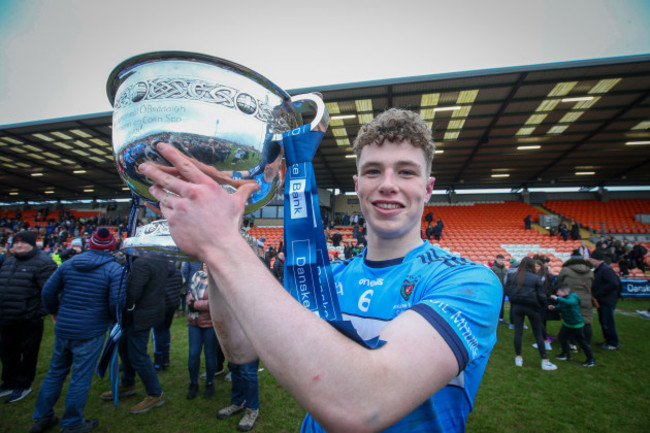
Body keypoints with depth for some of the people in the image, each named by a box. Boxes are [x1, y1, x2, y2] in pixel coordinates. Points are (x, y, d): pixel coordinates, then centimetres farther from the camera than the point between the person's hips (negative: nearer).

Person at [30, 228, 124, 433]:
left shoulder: (68, 264, 2)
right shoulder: (114, 269, -15)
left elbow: (48, 291, 5)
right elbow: (117, 302, -20)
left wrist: (55, 312, 22)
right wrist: (115, 320, 1)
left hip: (63, 329, 5)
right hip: (91, 332, -5)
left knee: (55, 372, 23)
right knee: (81, 378, 9)